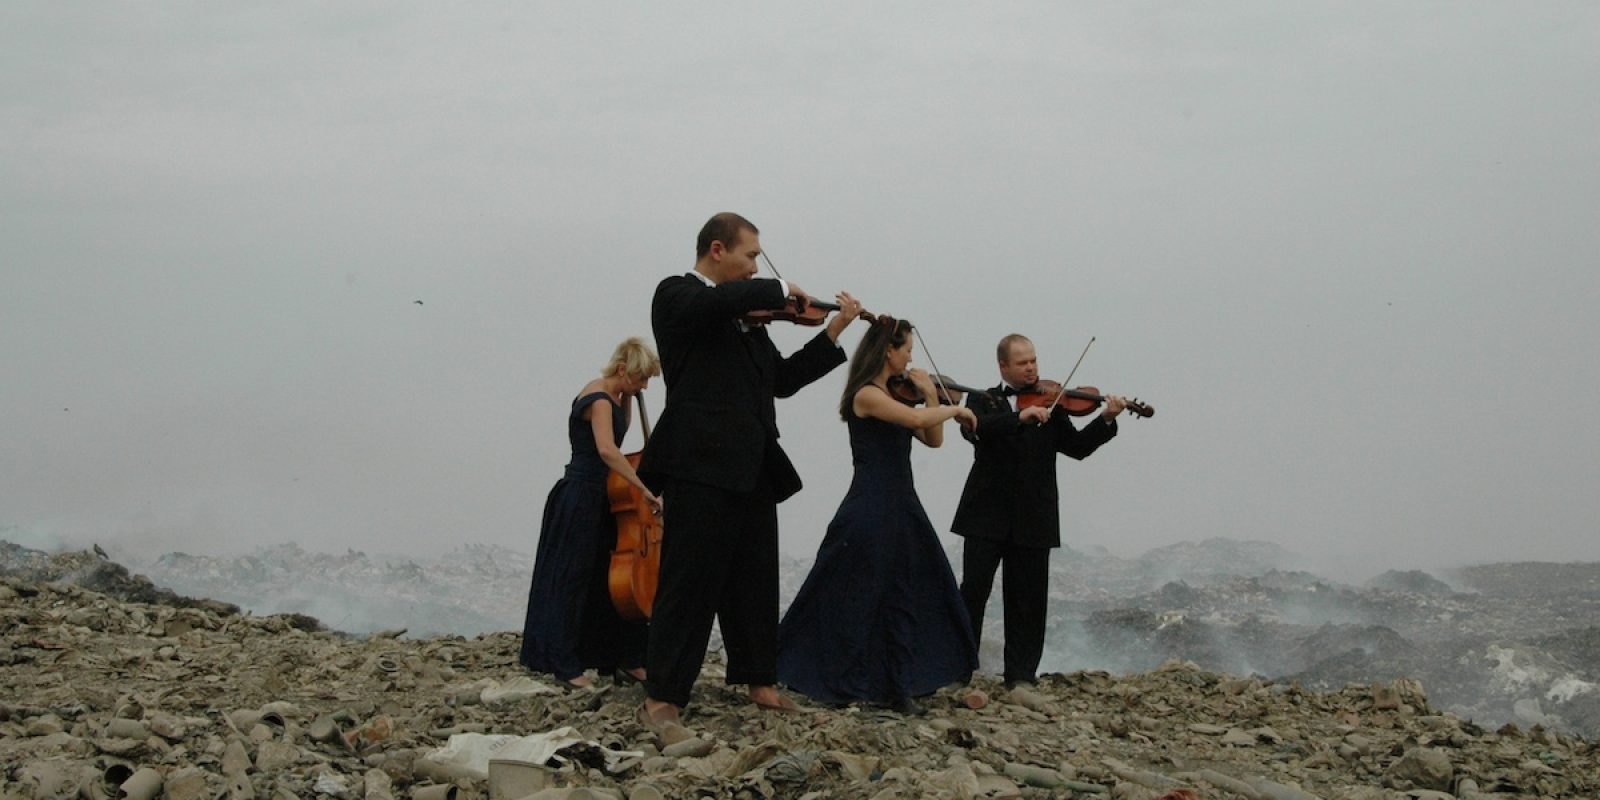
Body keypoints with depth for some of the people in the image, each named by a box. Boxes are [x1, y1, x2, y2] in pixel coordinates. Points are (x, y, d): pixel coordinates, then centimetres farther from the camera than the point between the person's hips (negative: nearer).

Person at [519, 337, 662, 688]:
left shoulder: (605, 394, 9)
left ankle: (624, 660, 15)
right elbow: (607, 450, -35)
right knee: (572, 579, -4)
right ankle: (565, 663, 1)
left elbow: (618, 429, 27)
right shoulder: (600, 400, -19)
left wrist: (627, 396, 10)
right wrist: (646, 491, -37)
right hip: (582, 499, -10)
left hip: (599, 500, 10)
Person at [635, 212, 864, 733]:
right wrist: (780, 292, -12)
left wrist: (834, 332, 17)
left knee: (755, 582, 15)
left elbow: (782, 379, 21)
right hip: (703, 462, -8)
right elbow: (719, 299, -26)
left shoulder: (746, 316, 20)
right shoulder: (676, 295, -3)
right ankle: (661, 699, -6)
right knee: (690, 582, -8)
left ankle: (759, 681, 26)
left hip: (753, 467, 8)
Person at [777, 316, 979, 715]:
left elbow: (932, 440, 14)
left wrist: (931, 395, 3)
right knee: (854, 604, -1)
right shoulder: (867, 395, -13)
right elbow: (917, 419, -27)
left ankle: (898, 686, 13)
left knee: (905, 601, 9)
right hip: (871, 513, -9)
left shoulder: (892, 396, 13)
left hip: (901, 510, 9)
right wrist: (955, 409, -11)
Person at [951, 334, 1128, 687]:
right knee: (972, 592, -3)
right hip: (987, 515, -2)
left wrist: (1106, 420, -14)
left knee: (1027, 601, 3)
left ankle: (1021, 676, 9)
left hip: (1032, 520, 2)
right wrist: (1020, 417, -30)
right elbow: (974, 429, -17)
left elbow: (1077, 446, 2)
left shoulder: (1050, 405, 12)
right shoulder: (983, 401, 6)